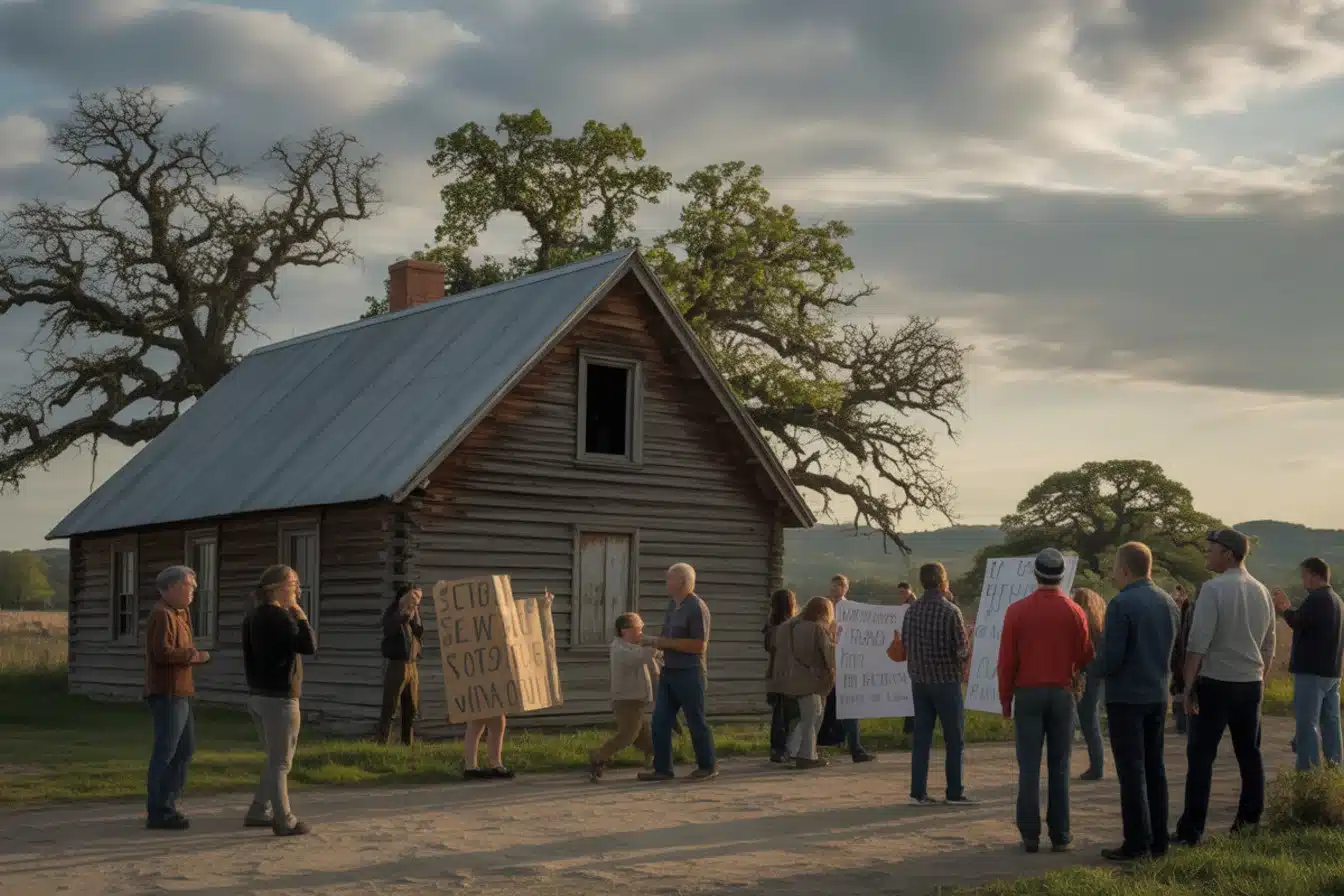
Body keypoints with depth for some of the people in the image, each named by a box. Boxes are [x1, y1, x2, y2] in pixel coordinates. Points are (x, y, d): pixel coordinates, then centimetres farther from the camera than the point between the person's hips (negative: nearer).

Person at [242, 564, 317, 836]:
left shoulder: (252, 617, 12)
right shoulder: (280, 616, -16)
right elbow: (309, 646, -21)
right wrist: (301, 615, -12)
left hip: (257, 696, 9)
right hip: (280, 697, -9)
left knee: (275, 759, 19)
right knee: (280, 762, -3)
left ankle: (258, 812, 21)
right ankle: (284, 821, 0)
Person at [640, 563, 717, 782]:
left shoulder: (697, 608, -14)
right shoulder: (672, 604, 14)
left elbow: (700, 646, -19)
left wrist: (666, 642, -17)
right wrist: (656, 642, 7)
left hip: (690, 673, -8)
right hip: (669, 672, 9)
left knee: (696, 721, 2)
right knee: (660, 721, 4)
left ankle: (708, 766, 16)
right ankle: (663, 769, 9)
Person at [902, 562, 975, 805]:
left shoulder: (912, 610, 2)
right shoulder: (950, 611, -14)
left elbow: (904, 644, 7)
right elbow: (963, 650, -13)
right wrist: (961, 658, 8)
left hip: (919, 680, 5)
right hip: (946, 680, -5)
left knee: (921, 738, 9)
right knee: (954, 740, 5)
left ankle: (918, 792, 8)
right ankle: (955, 792, 8)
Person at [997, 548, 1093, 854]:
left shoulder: (1017, 611, -4)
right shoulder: (1074, 612, -3)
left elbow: (1007, 659, -3)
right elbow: (1085, 656, 1)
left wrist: (1005, 698, 5)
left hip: (1028, 693, 0)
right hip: (1061, 694, 1)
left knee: (1029, 767, 2)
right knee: (1059, 767, 6)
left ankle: (1030, 835, 2)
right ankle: (1060, 835, 6)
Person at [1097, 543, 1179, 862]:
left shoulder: (1121, 604, -16)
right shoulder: (1169, 603, 7)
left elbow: (1111, 658, -18)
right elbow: (1175, 650, 14)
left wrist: (1103, 670, 2)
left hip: (1126, 696, -7)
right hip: (1158, 694, 7)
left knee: (1131, 770, -3)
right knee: (1155, 767, 14)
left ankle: (1137, 843, -1)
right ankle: (1159, 840, 18)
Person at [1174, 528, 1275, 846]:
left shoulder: (1214, 588, -12)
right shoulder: (1261, 591, 8)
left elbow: (1198, 643, -16)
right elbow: (1268, 645, 14)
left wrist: (1188, 685, -11)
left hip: (1216, 681, -6)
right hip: (1251, 683, 6)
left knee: (1201, 755, -4)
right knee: (1249, 753, 14)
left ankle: (1191, 831, -6)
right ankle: (1250, 820, 18)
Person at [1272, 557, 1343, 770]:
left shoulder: (1317, 599, -15)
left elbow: (1298, 623, -17)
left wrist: (1285, 608, 0)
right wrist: (1288, 609, 14)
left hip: (1312, 672, -9)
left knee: (1307, 725, -7)